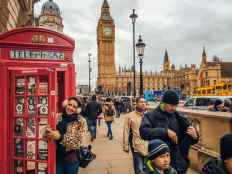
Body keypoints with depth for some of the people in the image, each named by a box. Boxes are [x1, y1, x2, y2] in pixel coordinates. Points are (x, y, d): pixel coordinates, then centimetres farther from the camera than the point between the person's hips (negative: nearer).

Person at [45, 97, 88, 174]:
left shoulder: (81, 121, -12)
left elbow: (79, 142, -19)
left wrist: (60, 137, -27)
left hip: (72, 158, -2)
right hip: (57, 156, 2)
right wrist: (48, 131, -23)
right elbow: (48, 134, 1)